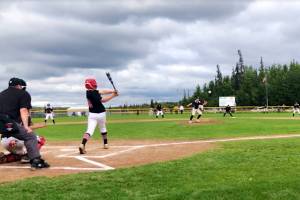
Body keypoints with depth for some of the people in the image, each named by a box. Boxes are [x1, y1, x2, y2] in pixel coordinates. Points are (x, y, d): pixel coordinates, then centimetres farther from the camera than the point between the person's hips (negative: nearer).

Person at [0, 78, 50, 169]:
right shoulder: (23, 94, 10)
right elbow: (23, 111, -4)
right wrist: (26, 126, -14)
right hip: (9, 123, -6)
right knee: (30, 136, -1)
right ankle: (36, 161, -17)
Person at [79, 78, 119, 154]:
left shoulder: (90, 91, 2)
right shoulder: (91, 93, -21)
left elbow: (102, 92, 3)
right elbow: (102, 100, -20)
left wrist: (112, 91, -4)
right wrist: (113, 95, -15)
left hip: (92, 114, 4)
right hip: (101, 114, -4)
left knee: (90, 130, -10)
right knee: (103, 129, 21)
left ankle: (82, 144, -31)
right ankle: (105, 144, 37)